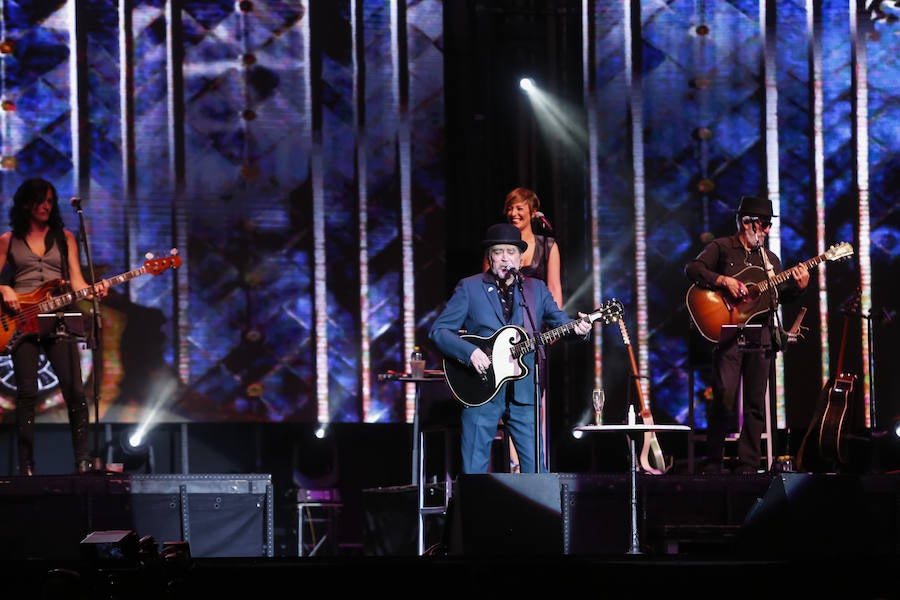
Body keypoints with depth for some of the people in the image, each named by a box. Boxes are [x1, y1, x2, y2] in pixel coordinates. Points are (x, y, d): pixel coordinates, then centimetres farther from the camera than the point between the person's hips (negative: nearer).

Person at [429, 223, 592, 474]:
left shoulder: (536, 289, 13)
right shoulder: (469, 288, 3)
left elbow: (559, 321, 8)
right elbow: (438, 330, -1)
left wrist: (577, 328, -16)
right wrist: (470, 352, -17)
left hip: (523, 394, 2)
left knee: (536, 469, 0)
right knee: (474, 472, -1)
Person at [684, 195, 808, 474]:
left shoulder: (770, 258, 20)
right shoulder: (721, 248, 4)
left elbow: (780, 296, 18)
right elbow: (692, 269, -8)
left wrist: (798, 286, -1)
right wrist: (724, 280, -17)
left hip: (761, 336, 5)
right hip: (728, 333, -5)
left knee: (756, 404, 2)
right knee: (725, 399, -12)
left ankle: (748, 465, 6)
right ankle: (712, 464, -2)